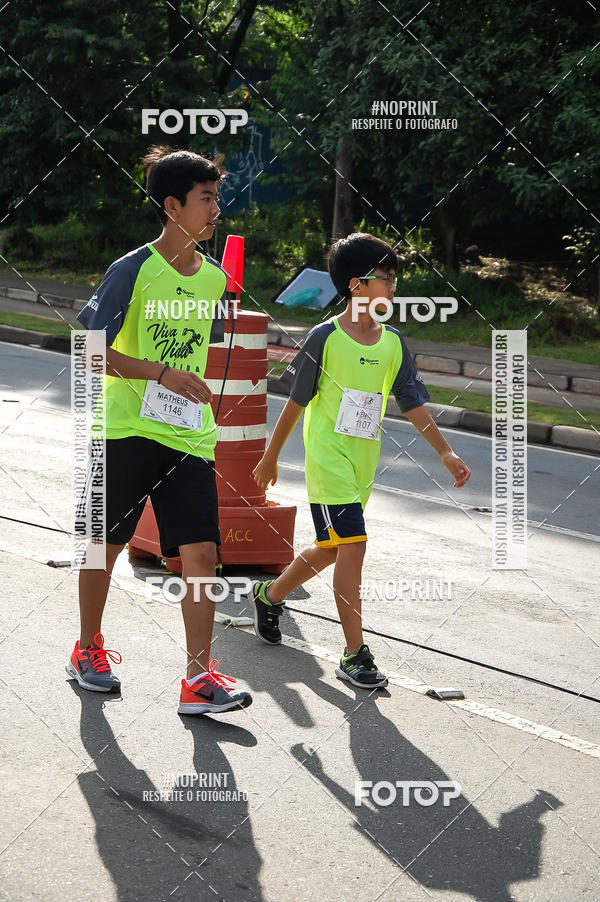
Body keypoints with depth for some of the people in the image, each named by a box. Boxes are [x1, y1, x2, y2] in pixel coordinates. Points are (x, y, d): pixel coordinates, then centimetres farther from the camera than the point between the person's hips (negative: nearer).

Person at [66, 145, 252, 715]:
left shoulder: (214, 279, 8)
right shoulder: (132, 271, -10)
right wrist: (164, 374, -20)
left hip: (189, 439, 4)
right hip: (127, 432, -4)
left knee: (200, 552, -7)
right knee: (106, 544, 10)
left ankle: (199, 679, -7)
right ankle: (88, 650, 30)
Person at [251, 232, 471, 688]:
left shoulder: (393, 342, 5)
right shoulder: (325, 337, -10)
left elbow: (413, 403, 9)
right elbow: (296, 402, -3)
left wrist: (446, 452, 1)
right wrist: (270, 457, 4)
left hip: (363, 465, 6)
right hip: (328, 459, -6)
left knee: (330, 549, 16)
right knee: (352, 546, -13)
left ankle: (269, 594, 42)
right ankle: (355, 655, -7)